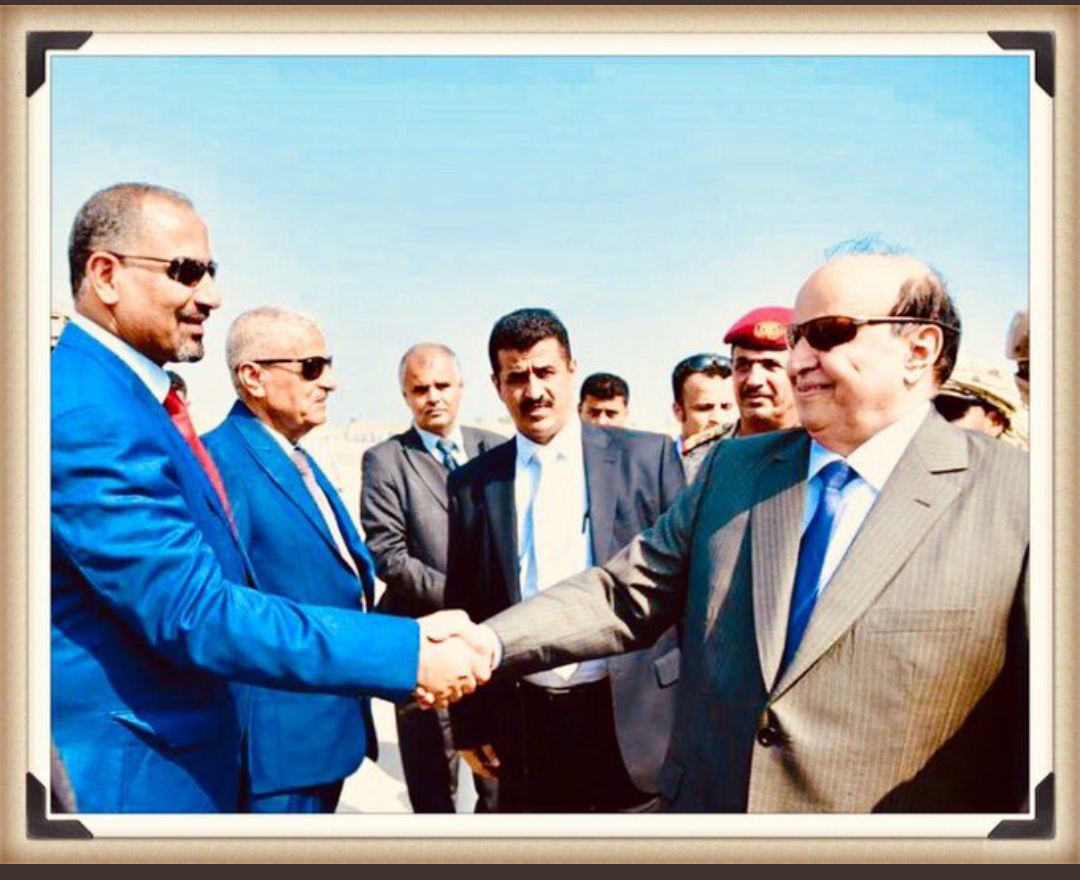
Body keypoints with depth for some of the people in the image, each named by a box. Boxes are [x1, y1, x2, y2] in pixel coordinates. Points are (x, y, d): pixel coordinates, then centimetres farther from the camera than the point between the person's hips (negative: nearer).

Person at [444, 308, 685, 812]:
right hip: (525, 728, 2)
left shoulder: (647, 456, -1)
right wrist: (469, 723, 7)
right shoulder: (473, 483, 5)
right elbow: (464, 612, 8)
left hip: (634, 717, -1)